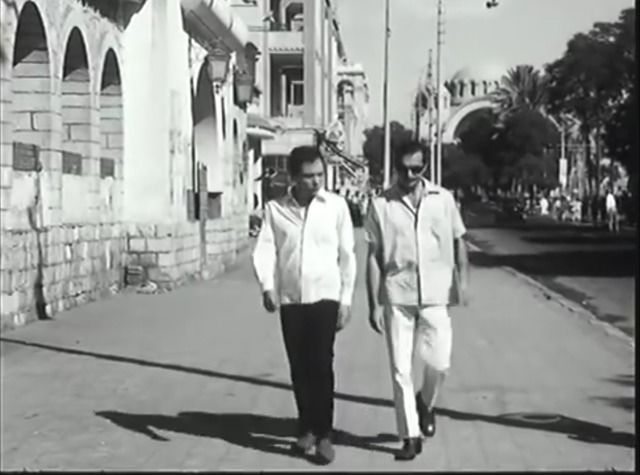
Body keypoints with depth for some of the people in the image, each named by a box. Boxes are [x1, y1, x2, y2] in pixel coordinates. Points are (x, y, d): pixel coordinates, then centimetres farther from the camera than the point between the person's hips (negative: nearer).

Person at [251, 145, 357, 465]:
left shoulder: (336, 205, -1)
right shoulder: (275, 208, 1)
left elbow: (347, 255, 2)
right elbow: (265, 249, -5)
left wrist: (346, 299, 0)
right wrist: (267, 286, -22)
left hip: (325, 296, -2)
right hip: (290, 299, 2)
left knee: (321, 365, -9)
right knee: (299, 368, 9)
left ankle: (324, 435, -2)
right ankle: (307, 429, 24)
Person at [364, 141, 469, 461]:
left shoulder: (443, 199, 3)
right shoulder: (382, 205, -1)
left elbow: (458, 241, 14)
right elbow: (374, 257, 1)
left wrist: (463, 279, 4)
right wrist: (374, 304, -3)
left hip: (434, 294, 1)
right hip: (396, 296, -1)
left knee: (439, 361, -5)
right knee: (401, 370, 1)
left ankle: (426, 403, 28)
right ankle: (410, 436, 12)